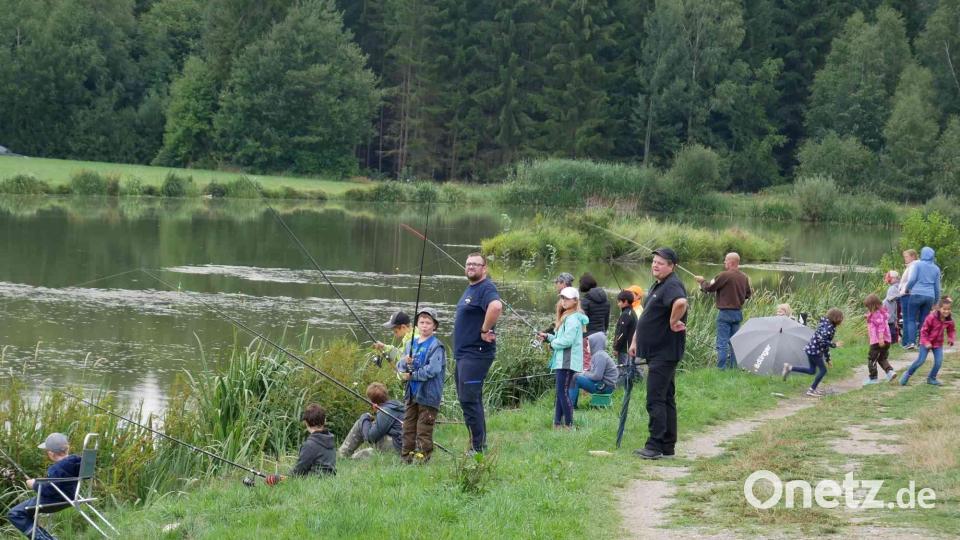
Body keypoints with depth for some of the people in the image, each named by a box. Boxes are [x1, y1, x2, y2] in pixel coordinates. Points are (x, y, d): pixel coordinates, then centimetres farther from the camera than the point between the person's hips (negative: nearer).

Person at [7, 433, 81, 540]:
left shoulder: (56, 469, -29)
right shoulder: (75, 461, -4)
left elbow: (47, 490, -25)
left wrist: (35, 484, -7)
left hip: (53, 501, -9)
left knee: (14, 514, -5)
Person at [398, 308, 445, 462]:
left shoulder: (436, 346, -8)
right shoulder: (412, 344, 13)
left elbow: (432, 370, -19)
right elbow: (401, 368, 12)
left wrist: (412, 375, -12)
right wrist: (406, 364, -11)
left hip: (428, 395, -7)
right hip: (412, 394, 7)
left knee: (424, 430, -4)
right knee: (408, 428, 10)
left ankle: (422, 458, 1)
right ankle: (406, 458, 16)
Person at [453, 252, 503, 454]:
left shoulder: (486, 288, -14)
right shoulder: (470, 289, 18)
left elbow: (496, 306, -35)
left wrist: (485, 331, -25)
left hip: (476, 354, -11)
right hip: (463, 354, 11)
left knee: (469, 399, -13)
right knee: (468, 400, 15)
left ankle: (478, 447, -10)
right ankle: (479, 445, 22)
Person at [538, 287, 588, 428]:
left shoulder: (572, 319, -14)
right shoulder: (566, 317, 18)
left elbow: (567, 340, -21)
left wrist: (552, 344, -6)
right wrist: (548, 337, 10)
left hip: (568, 362, -10)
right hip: (561, 361, 10)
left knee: (563, 391, -11)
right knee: (560, 392, 11)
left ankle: (569, 424, -10)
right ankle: (557, 424, 14)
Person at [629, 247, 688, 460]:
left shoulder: (672, 285, -16)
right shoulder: (657, 286, 17)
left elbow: (681, 302, -40)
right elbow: (646, 318, 27)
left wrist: (673, 322, -26)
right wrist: (635, 341, 24)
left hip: (665, 353, -11)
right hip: (657, 352, 11)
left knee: (655, 399, -10)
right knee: (666, 398, 13)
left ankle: (655, 446, -9)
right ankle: (667, 446, 19)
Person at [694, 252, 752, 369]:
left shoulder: (724, 275, -16)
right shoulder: (744, 277, 5)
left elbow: (709, 288, -9)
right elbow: (747, 294, 14)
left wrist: (702, 281, 10)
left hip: (725, 312, -6)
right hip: (738, 313, 7)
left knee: (722, 343, -4)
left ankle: (721, 368, -6)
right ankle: (733, 367, 15)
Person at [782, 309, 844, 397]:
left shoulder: (827, 325, 14)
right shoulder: (828, 326, -18)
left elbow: (825, 343, 20)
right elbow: (822, 340, -29)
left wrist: (827, 359, 24)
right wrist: (834, 345, -17)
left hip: (811, 349, 10)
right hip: (814, 350, -10)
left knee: (812, 371, 18)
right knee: (823, 370, -1)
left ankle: (789, 368, 17)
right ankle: (811, 390, 5)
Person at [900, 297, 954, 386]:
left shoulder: (949, 320, -9)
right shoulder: (931, 317, -23)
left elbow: (952, 330, 10)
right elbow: (924, 330, -17)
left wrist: (951, 339, -9)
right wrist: (926, 342, -23)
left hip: (938, 343, 4)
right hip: (927, 342, -4)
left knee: (939, 362, -5)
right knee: (920, 361, -7)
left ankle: (932, 378, 17)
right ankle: (907, 374, 14)